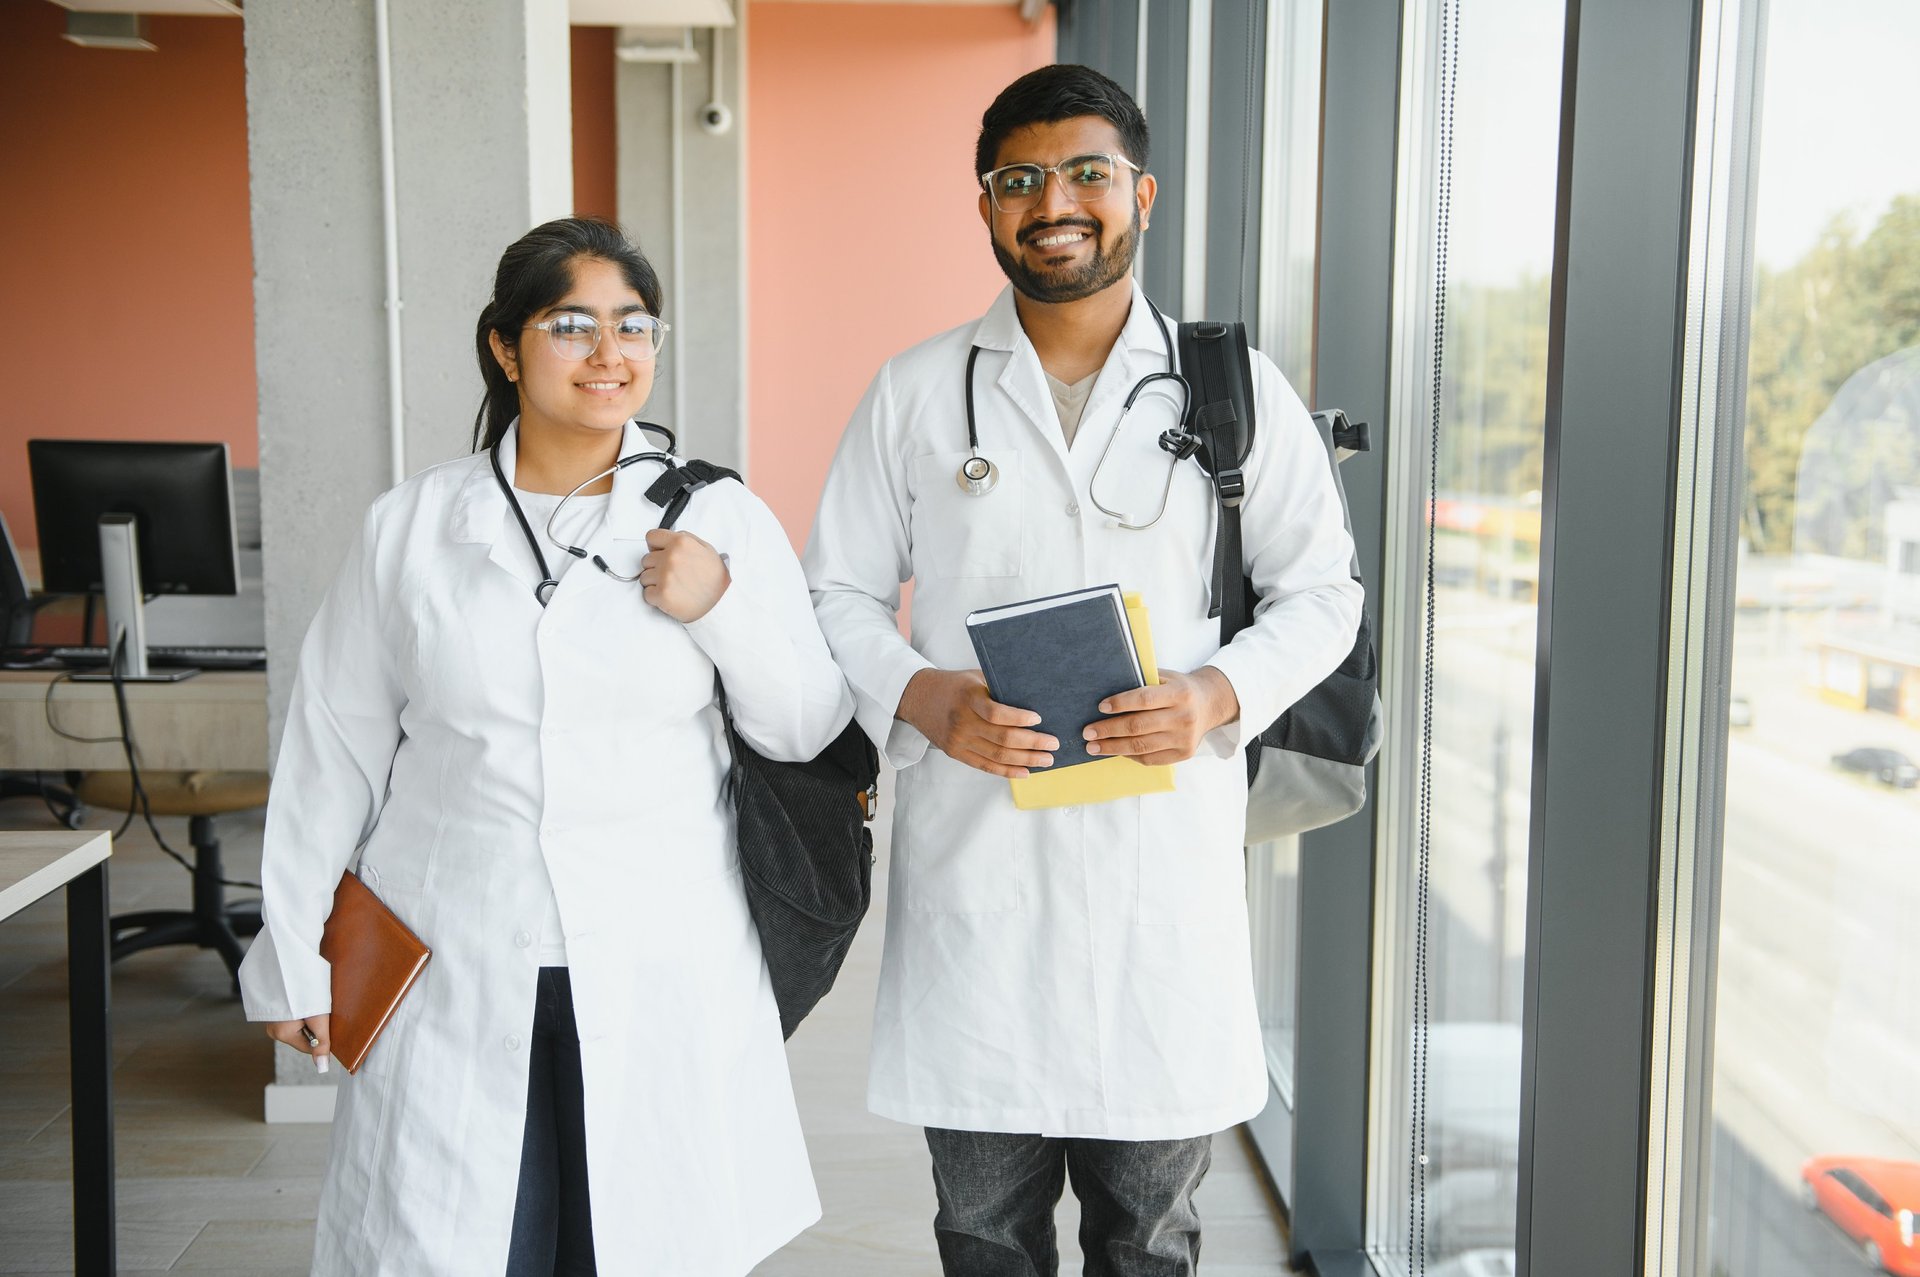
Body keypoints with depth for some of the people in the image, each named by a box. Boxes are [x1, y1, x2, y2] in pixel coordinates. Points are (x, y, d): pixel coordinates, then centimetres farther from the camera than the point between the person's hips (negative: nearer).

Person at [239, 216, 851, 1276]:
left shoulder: (720, 521, 2)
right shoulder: (409, 528, 4)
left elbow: (808, 731, 5)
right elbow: (333, 752, 9)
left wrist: (722, 608, -11)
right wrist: (294, 956, 12)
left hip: (662, 979, 0)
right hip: (454, 983, 0)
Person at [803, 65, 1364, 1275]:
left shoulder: (1237, 389, 4)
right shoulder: (914, 392, 5)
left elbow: (1324, 589, 8)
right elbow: (839, 594, 7)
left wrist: (1219, 696, -12)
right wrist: (922, 697, -13)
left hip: (1165, 859, 0)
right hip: (972, 859, 1)